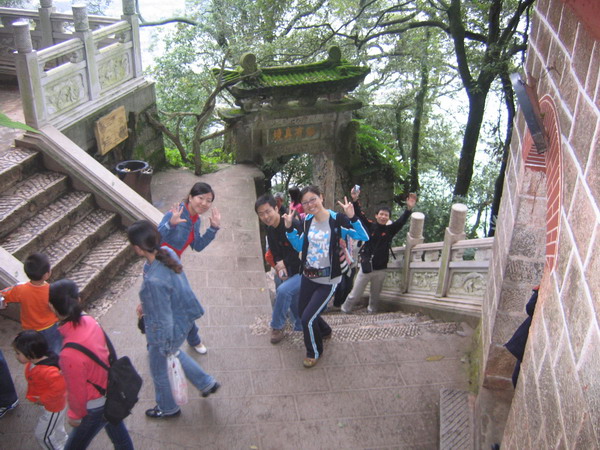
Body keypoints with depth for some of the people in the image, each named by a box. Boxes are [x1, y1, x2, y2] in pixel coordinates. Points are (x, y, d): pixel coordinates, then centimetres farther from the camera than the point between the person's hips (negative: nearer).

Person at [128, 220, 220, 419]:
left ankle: (167, 408, 49)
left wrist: (165, 346, -13)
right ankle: (207, 383, 49)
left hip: (166, 331, -8)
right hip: (183, 317, 8)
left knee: (159, 369, 22)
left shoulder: (153, 280, -40)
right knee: (173, 353, 35)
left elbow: (163, 318, -28)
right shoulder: (167, 252, -15)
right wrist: (145, 303, 18)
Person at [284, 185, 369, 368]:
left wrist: (352, 217, -38)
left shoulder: (337, 220, -18)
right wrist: (289, 228, -1)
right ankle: (324, 331, 54)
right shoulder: (308, 221, 0)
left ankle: (315, 352, 22)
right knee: (302, 312, 22)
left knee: (308, 318, -7)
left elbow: (364, 237, -25)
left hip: (328, 280, -6)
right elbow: (300, 246, 12)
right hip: (308, 276, 7)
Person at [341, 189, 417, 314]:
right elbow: (359, 215, -11)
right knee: (355, 294, 5)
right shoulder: (370, 226, -2)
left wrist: (409, 209, -27)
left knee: (375, 295, 16)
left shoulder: (390, 230, 1)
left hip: (380, 269, 2)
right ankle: (344, 311, 21)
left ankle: (371, 312, 34)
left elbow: (401, 221, -10)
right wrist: (355, 200, -26)